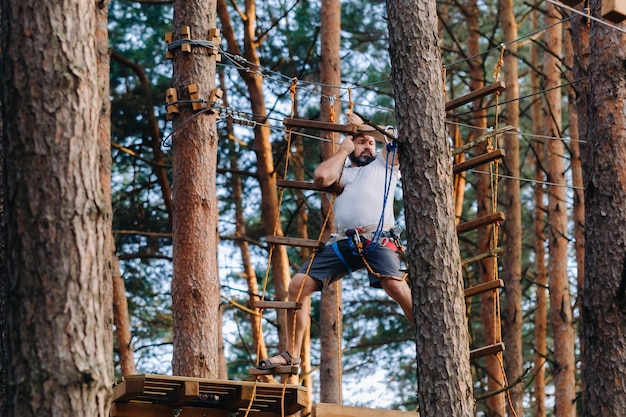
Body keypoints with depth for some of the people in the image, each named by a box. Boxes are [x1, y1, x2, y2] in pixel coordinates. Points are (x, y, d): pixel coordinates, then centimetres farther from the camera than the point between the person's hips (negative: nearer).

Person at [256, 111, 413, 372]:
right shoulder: (343, 173, 30)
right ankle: (291, 355, 1)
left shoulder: (385, 163, 26)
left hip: (377, 240, -4)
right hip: (343, 242, 4)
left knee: (396, 286, -30)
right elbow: (321, 176, 7)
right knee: (298, 286, -6)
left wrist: (363, 126, 21)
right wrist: (343, 150, 21)